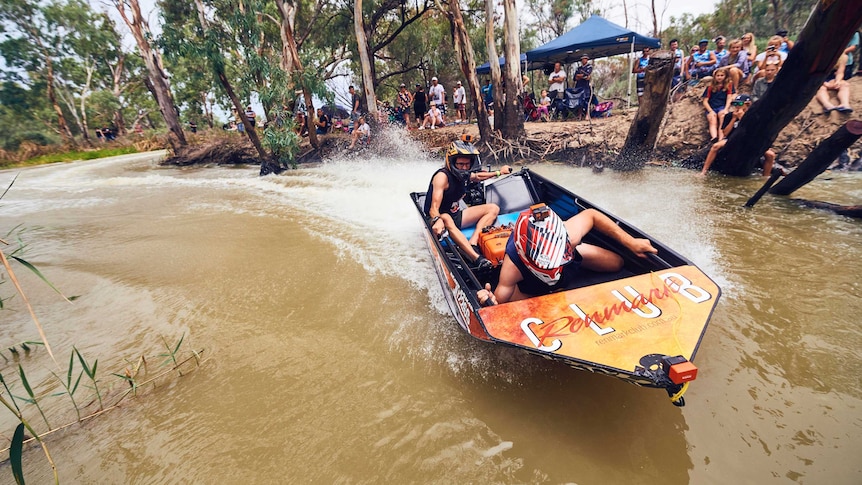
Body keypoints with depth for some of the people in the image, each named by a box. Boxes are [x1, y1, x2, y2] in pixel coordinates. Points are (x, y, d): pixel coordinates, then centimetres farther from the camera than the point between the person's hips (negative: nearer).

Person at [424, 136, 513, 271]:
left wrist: (498, 172, 30)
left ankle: (472, 243, -25)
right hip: (440, 219, -8)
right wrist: (437, 220, -52)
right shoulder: (442, 176, -21)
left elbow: (477, 176, 28)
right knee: (446, 219, -44)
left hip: (456, 216, 9)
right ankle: (477, 258, -54)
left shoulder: (465, 174, 2)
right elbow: (434, 208, -31)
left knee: (493, 208, 0)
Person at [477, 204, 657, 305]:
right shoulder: (513, 268, -49)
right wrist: (491, 303, -62)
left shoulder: (568, 237, -43)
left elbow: (591, 214, -22)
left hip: (568, 253, 2)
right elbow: (500, 300, -36)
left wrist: (631, 242, -18)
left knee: (617, 264, 5)